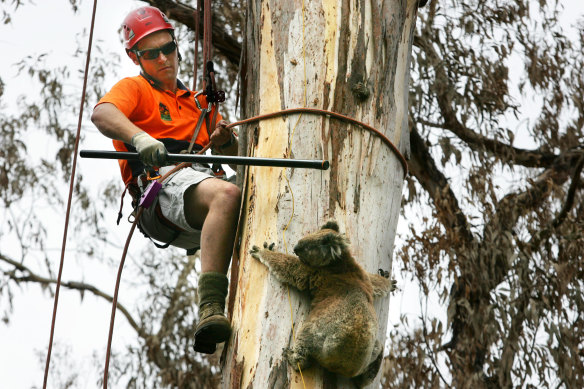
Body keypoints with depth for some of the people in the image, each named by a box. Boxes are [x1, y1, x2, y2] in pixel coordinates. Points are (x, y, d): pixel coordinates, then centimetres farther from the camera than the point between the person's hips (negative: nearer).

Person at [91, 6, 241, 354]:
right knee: (227, 195, -37)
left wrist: (225, 139, 8)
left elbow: (232, 154, 34)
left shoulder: (197, 102, 37)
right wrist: (140, 137, -30)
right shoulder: (134, 88, 17)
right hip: (162, 183, -7)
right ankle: (211, 310, -47)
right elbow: (102, 113, -8)